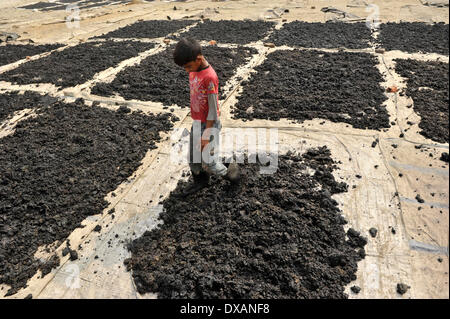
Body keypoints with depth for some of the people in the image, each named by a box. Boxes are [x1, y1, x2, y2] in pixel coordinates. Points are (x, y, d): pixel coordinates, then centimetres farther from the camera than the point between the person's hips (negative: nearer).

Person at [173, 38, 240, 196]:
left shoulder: (209, 77, -24)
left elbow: (213, 108, -21)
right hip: (196, 123, 8)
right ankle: (201, 181, 39)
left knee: (208, 162, 2)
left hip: (208, 125, -8)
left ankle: (229, 172, 27)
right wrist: (195, 122, 17)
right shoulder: (193, 71, 1)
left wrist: (207, 134, -18)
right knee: (193, 158, 17)